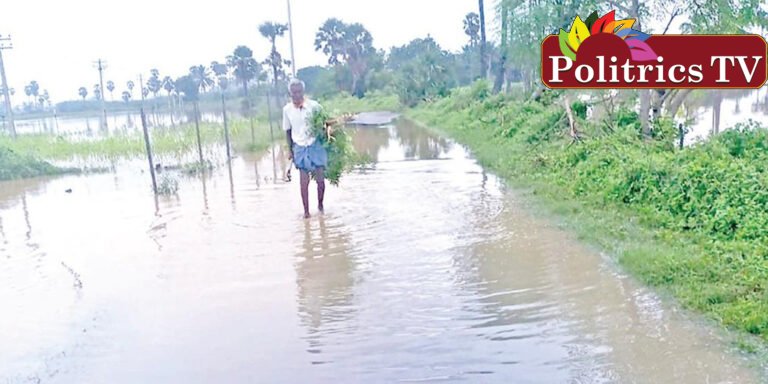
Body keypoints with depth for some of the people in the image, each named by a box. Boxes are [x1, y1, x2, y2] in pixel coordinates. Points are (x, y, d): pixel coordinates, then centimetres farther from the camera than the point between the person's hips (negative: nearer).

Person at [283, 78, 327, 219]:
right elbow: (288, 130, 8)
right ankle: (306, 210, 14)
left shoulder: (313, 105, -11)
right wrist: (290, 149, 7)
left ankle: (320, 204, 26)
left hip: (316, 146, -1)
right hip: (300, 148, 1)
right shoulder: (287, 109, -2)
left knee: (320, 179, 3)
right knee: (304, 182, 2)